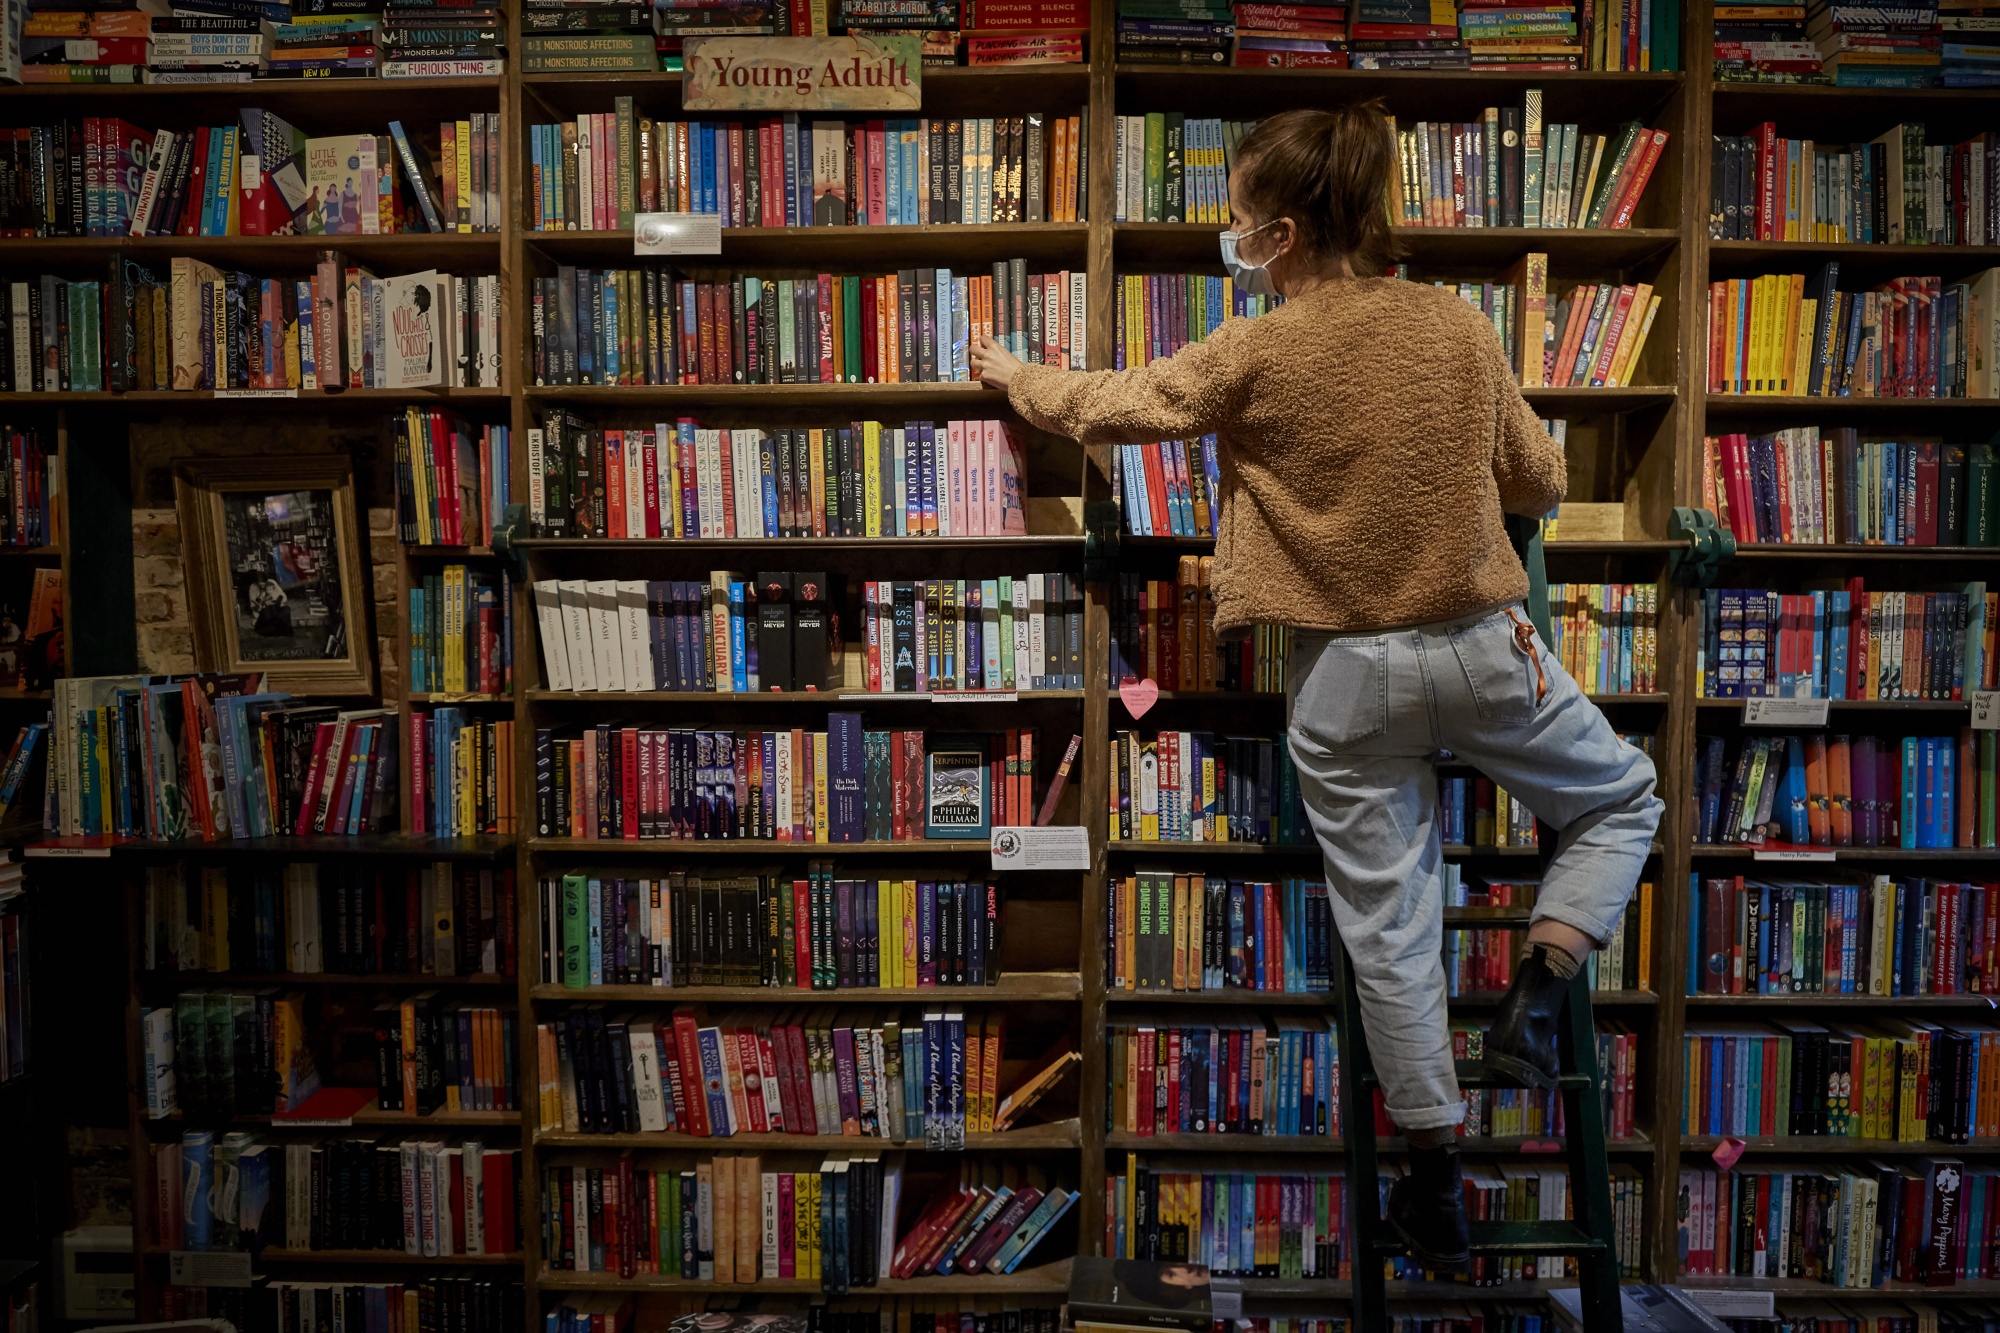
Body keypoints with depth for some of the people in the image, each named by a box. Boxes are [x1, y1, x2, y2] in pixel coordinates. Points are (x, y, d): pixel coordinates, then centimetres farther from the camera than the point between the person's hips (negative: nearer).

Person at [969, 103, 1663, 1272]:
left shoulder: (1256, 357, -9)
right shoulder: (1457, 325, -4)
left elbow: (1113, 406, 3)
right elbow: (1540, 483, 5)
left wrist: (1014, 375, 21)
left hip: (1343, 678, -1)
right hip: (1479, 648, 1)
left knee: (1388, 927, 10)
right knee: (1623, 799, 26)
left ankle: (1436, 1176, 23)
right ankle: (1536, 999, 8)